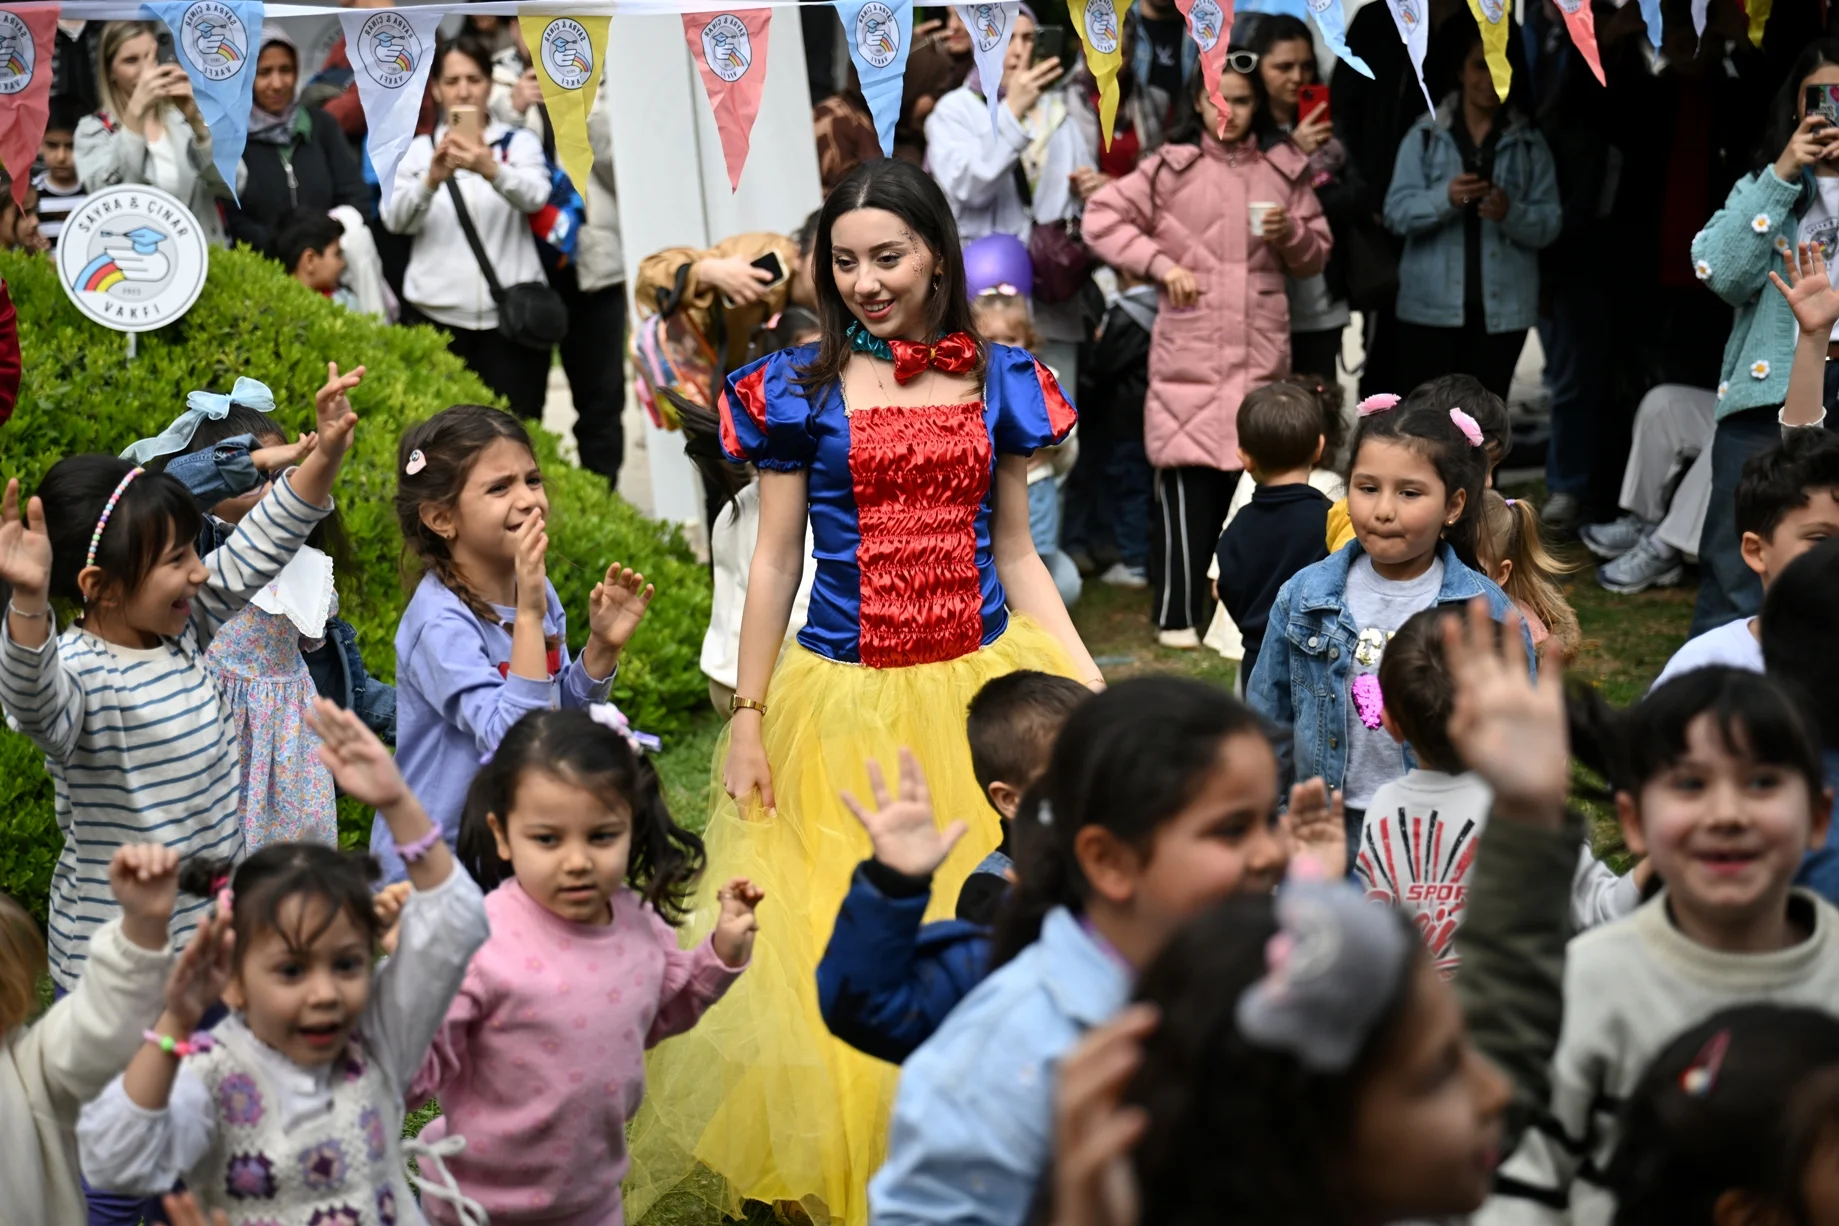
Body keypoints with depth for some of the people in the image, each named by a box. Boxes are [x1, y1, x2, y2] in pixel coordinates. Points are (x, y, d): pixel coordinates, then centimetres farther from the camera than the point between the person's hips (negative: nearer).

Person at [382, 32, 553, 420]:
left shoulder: (519, 142, 10)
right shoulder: (418, 150, 12)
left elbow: (534, 197, -10)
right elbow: (394, 219, -3)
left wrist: (491, 170, -31)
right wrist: (431, 179, -23)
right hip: (438, 317, 1)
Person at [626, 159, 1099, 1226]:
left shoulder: (997, 379, 6)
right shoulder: (801, 387, 0)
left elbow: (1015, 554, 9)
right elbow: (775, 559, 2)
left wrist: (1090, 686, 1)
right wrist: (748, 718, -1)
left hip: (981, 687, 2)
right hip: (843, 699, -2)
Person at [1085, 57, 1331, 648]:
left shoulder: (1283, 170, 12)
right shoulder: (1172, 167, 3)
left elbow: (1317, 254, 19)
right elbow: (1101, 218, 0)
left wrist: (1291, 234, -3)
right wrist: (1160, 262, -9)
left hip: (1261, 350, 3)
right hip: (1189, 350, -3)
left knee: (1253, 478, 4)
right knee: (1188, 483, -6)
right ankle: (1177, 615, 0)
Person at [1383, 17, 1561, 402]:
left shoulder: (1530, 143, 6)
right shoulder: (1425, 135, 3)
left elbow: (1550, 223, 1)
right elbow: (1396, 212, -4)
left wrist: (1511, 212, -20)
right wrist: (1444, 199, -23)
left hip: (1502, 309, 1)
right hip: (1431, 306, -1)